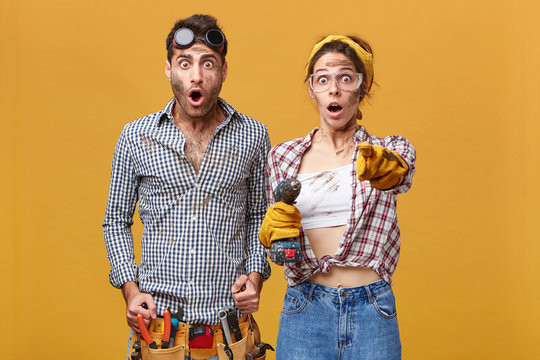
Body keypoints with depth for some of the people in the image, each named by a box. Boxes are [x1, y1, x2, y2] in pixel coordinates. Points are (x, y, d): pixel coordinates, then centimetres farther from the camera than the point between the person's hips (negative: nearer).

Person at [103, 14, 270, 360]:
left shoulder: (253, 136, 1)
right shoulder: (136, 137, -1)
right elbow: (117, 221, 6)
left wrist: (256, 274, -3)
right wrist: (130, 289, -5)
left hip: (229, 318, 0)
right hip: (156, 316, 0)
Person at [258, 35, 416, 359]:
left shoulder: (392, 150, 4)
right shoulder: (283, 156, 8)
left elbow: (401, 173, -20)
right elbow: (271, 239, 12)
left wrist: (385, 169, -43)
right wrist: (272, 229, -11)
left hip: (373, 310, 0)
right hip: (306, 310, 1)